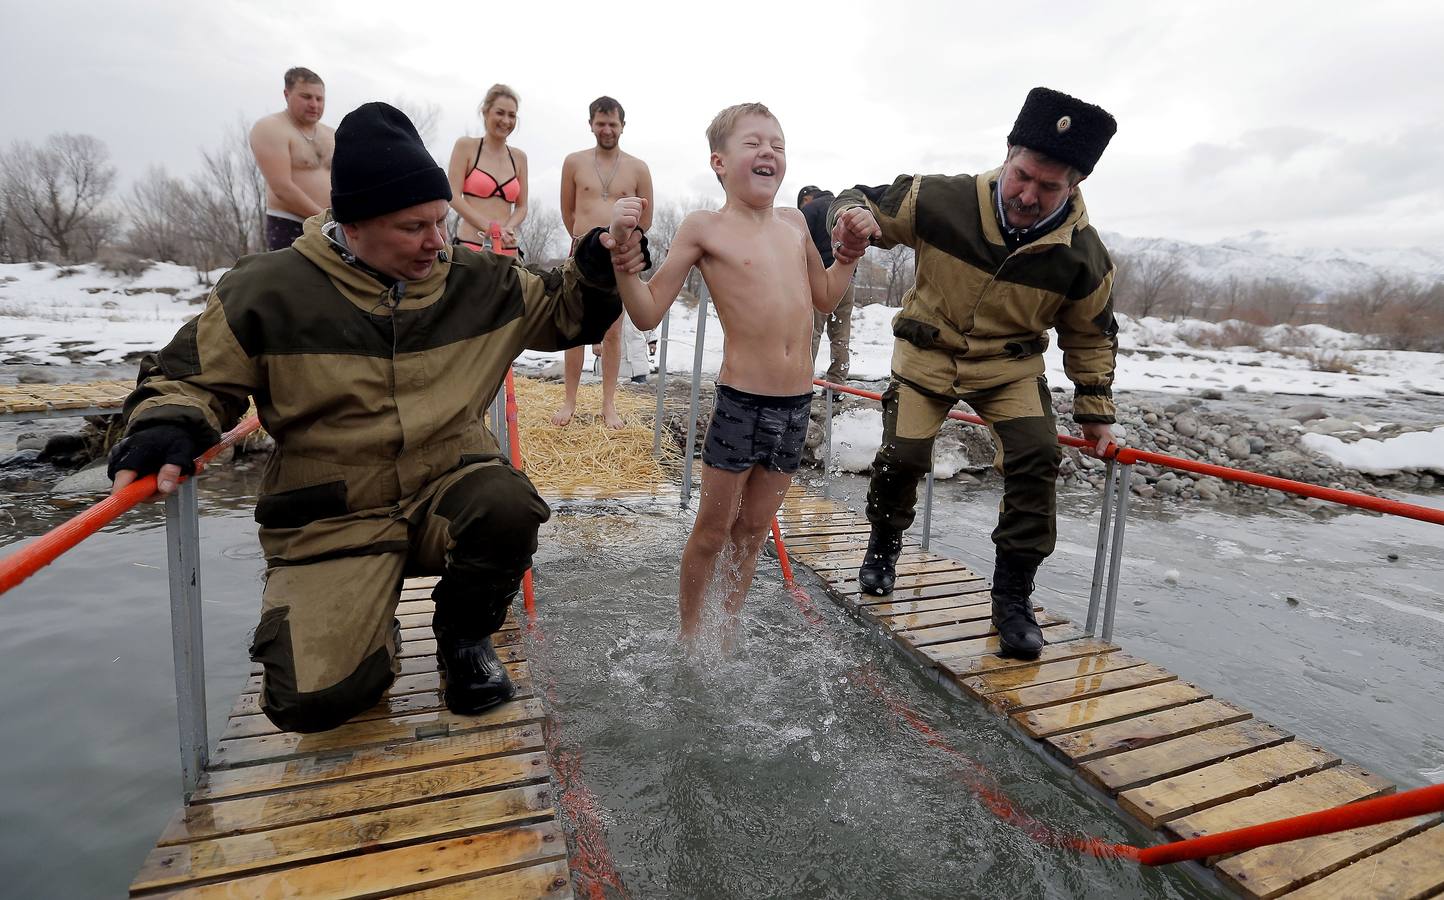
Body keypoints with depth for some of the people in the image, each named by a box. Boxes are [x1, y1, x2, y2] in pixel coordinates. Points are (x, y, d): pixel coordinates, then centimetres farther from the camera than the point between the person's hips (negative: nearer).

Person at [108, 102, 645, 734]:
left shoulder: (476, 283, 1)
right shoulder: (271, 290, -6)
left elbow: (562, 312, 13)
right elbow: (190, 375, 6)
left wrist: (597, 270, -7)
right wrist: (166, 426, -15)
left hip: (450, 488, 2)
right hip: (332, 520, -2)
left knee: (508, 508, -34)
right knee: (313, 697, -19)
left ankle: (464, 638, -1)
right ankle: (369, 634, 20)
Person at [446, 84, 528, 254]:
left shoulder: (519, 157, 14)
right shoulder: (466, 146, 4)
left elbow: (521, 206, 13)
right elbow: (453, 197, -3)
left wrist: (508, 229, -8)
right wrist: (489, 228, -13)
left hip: (508, 249, 4)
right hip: (470, 245, -3)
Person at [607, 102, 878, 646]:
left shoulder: (794, 222, 12)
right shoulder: (705, 227, -5)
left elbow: (824, 299, 25)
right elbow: (648, 313, -7)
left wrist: (850, 250, 14)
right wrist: (623, 249, -19)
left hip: (797, 402, 5)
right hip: (741, 402, -5)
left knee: (752, 530, 17)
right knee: (712, 531, 8)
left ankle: (726, 637, 35)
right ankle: (688, 638, 31)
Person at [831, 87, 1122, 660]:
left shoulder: (1084, 258, -14)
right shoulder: (941, 200, -19)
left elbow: (1091, 336, 2)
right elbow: (868, 203, -6)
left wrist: (1095, 410, 5)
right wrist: (852, 213, -32)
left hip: (1011, 365, 1)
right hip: (928, 352, 0)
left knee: (1037, 458, -17)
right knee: (902, 456, -8)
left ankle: (1013, 596, -2)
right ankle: (883, 546, 25)